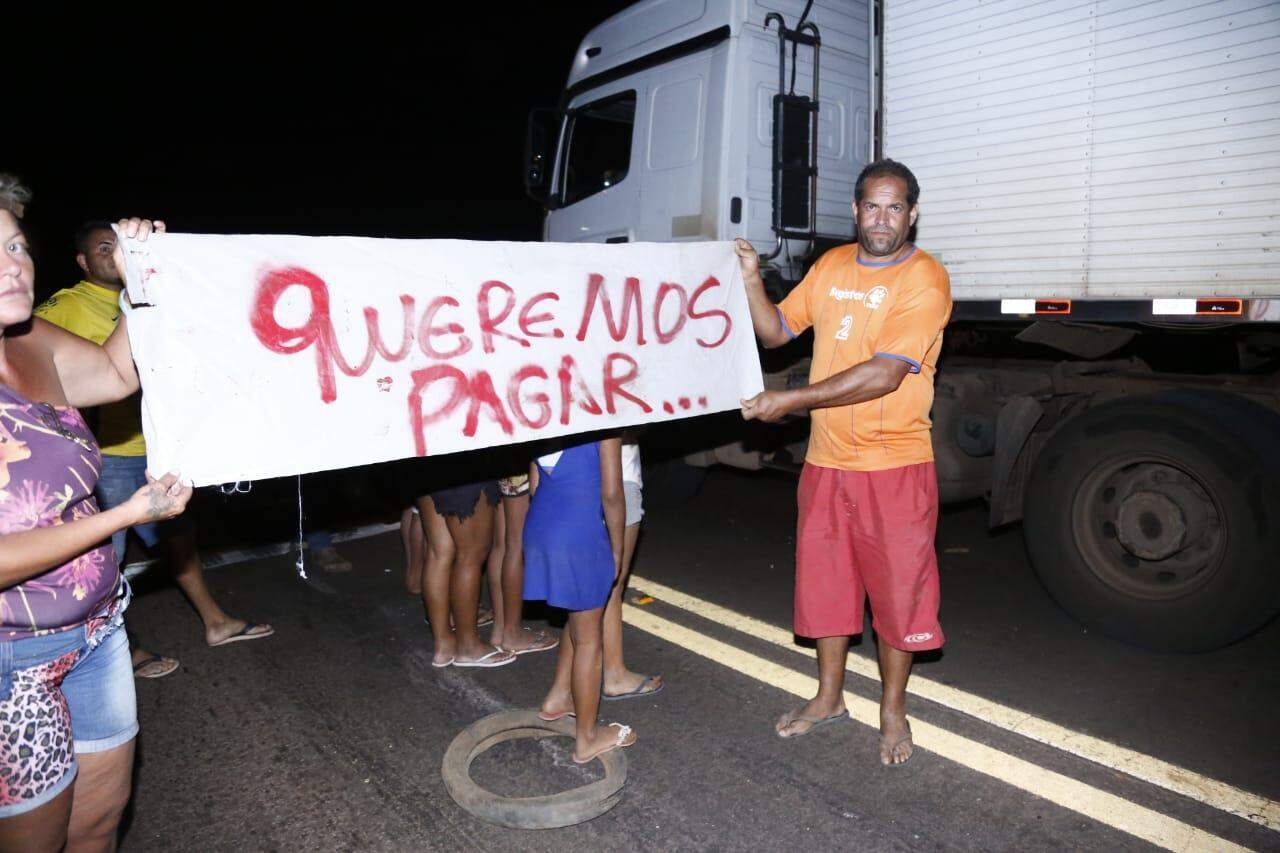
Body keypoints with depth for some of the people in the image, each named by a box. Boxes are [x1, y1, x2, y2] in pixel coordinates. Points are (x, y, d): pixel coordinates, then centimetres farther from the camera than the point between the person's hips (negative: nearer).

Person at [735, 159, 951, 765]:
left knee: (898, 587, 7)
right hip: (826, 461, 6)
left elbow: (885, 374, -22)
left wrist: (790, 401, -22)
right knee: (823, 579, 15)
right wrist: (750, 280, -5)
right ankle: (828, 697, 35)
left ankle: (892, 710, 28)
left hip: (895, 465, -5)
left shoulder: (925, 279, -12)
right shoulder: (830, 266, 9)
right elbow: (776, 331, 12)